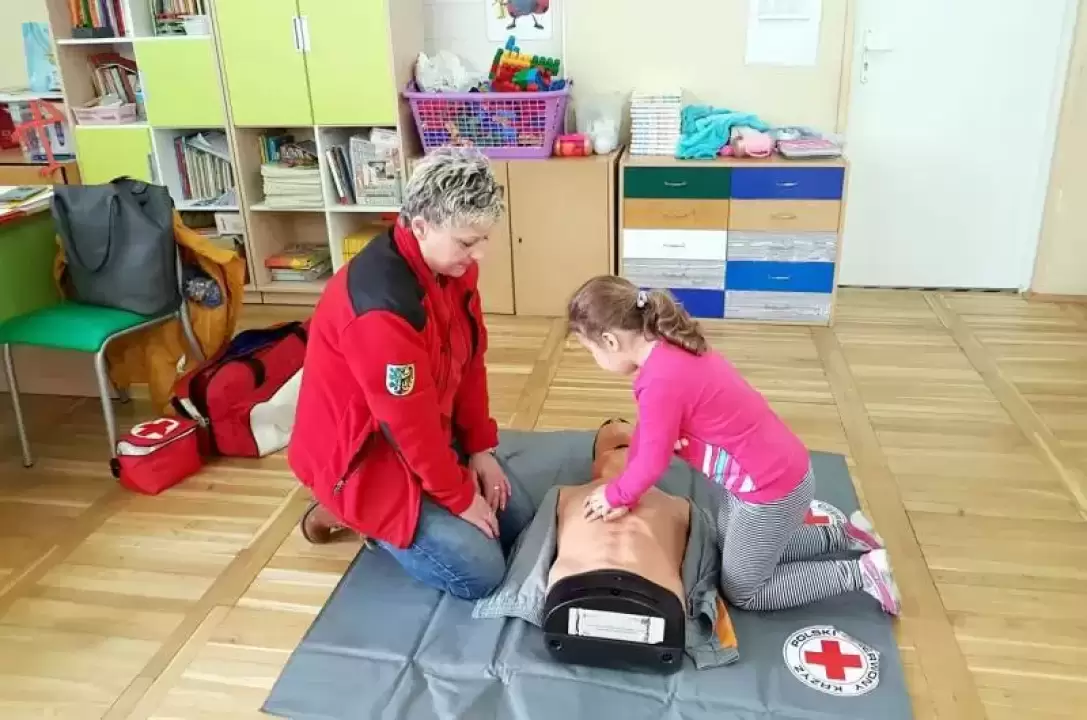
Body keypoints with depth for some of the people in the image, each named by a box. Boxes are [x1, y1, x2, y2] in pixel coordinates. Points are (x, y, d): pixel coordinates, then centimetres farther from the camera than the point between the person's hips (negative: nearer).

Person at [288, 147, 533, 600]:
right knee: (481, 572, -12)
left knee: (518, 522, 10)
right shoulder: (380, 305, -34)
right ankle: (351, 512, 6)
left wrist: (481, 448, 1)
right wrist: (459, 498, -15)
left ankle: (376, 514, 20)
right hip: (363, 455, -9)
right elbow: (409, 420, -27)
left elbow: (470, 361, 4)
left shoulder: (452, 264, -6)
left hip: (429, 435, 9)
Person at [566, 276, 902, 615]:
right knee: (733, 548, 30)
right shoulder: (669, 350, -1)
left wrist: (615, 495, -1)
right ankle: (842, 535, 32)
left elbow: (652, 463, -19)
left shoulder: (661, 380, -31)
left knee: (742, 592, 13)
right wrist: (623, 494, 9)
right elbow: (646, 430, 8)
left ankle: (860, 572, 14)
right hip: (777, 470, 9)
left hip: (773, 488, -9)